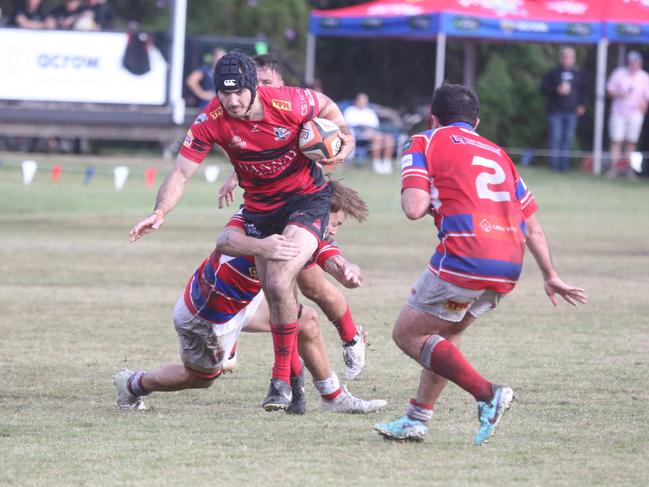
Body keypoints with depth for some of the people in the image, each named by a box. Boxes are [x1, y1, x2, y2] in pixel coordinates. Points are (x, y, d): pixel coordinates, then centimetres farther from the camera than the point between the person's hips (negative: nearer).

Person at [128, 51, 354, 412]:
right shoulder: (210, 121, -18)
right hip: (259, 209, 4)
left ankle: (282, 380, -10)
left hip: (307, 198, -4)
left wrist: (345, 138, -15)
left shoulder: (290, 104, -24)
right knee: (275, 297, 8)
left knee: (279, 283, -21)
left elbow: (327, 107, 0)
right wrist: (160, 213, -34)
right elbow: (181, 173, -18)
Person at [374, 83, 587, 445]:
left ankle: (487, 394, -7)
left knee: (408, 334, 9)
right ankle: (418, 419, 23)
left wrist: (432, 201, 16)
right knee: (446, 331, 28)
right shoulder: (497, 153, 25)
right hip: (510, 264, 7)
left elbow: (414, 208, -7)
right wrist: (551, 276, 34)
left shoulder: (425, 144, 8)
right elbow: (532, 227, 25)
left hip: (464, 260, -7)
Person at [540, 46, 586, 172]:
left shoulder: (577, 74, 12)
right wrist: (557, 90, -15)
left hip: (571, 112, 3)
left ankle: (564, 164, 7)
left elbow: (582, 91, 21)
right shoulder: (553, 73, 3)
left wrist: (581, 105, 8)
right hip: (556, 111, -3)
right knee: (556, 137, -8)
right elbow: (544, 88, 0)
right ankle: (554, 165, -4)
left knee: (568, 138, 2)